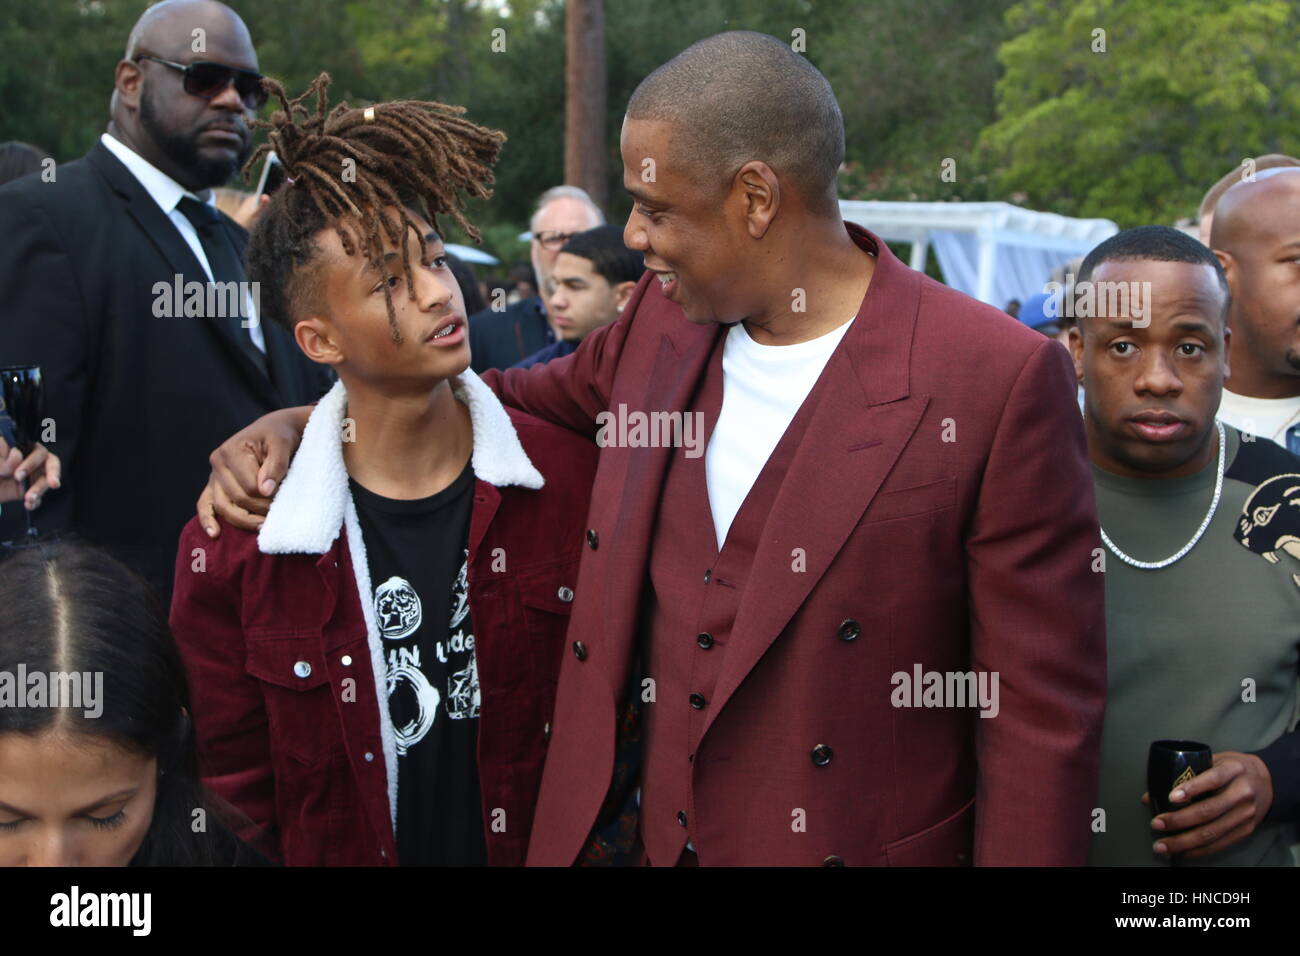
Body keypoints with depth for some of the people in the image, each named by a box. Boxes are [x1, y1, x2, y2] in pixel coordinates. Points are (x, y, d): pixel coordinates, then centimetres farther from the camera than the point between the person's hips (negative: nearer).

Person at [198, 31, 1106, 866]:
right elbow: (517, 403, 18)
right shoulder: (659, 325, -1)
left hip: (856, 843, -5)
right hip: (643, 835, 5)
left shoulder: (998, 380, -18)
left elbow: (1041, 711, -15)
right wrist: (298, 423, 7)